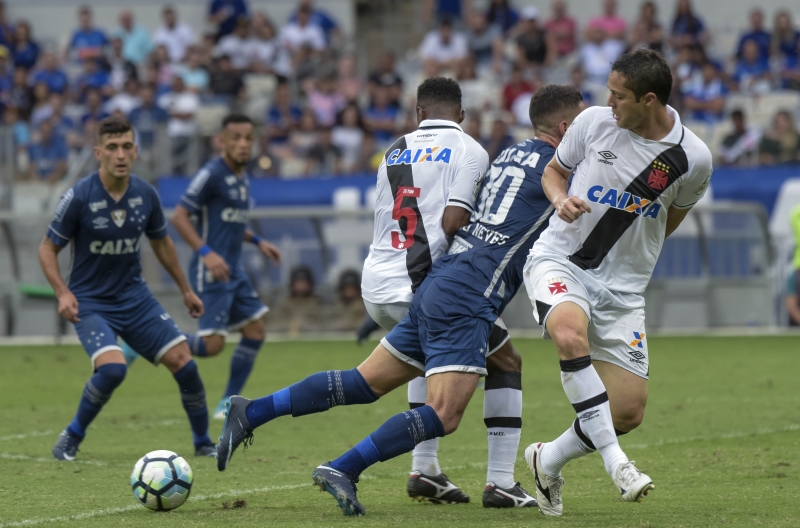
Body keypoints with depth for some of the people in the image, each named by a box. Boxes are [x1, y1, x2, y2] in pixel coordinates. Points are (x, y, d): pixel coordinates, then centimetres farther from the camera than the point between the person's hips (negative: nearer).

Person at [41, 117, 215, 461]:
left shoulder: (145, 195, -3)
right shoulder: (80, 197, -17)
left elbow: (161, 242, 16)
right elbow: (47, 249, -7)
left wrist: (185, 289, 22)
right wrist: (63, 293, -22)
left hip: (135, 297, 4)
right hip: (90, 303, -4)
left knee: (183, 362, -5)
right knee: (113, 367, -27)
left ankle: (203, 443, 15)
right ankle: (72, 438, -4)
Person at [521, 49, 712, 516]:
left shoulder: (693, 159, -8)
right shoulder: (594, 121, -6)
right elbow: (554, 170, 11)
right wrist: (561, 198, -9)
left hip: (623, 287, 2)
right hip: (560, 261, -1)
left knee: (630, 412, -2)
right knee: (570, 333, -36)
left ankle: (549, 460, 25)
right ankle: (616, 462, -31)